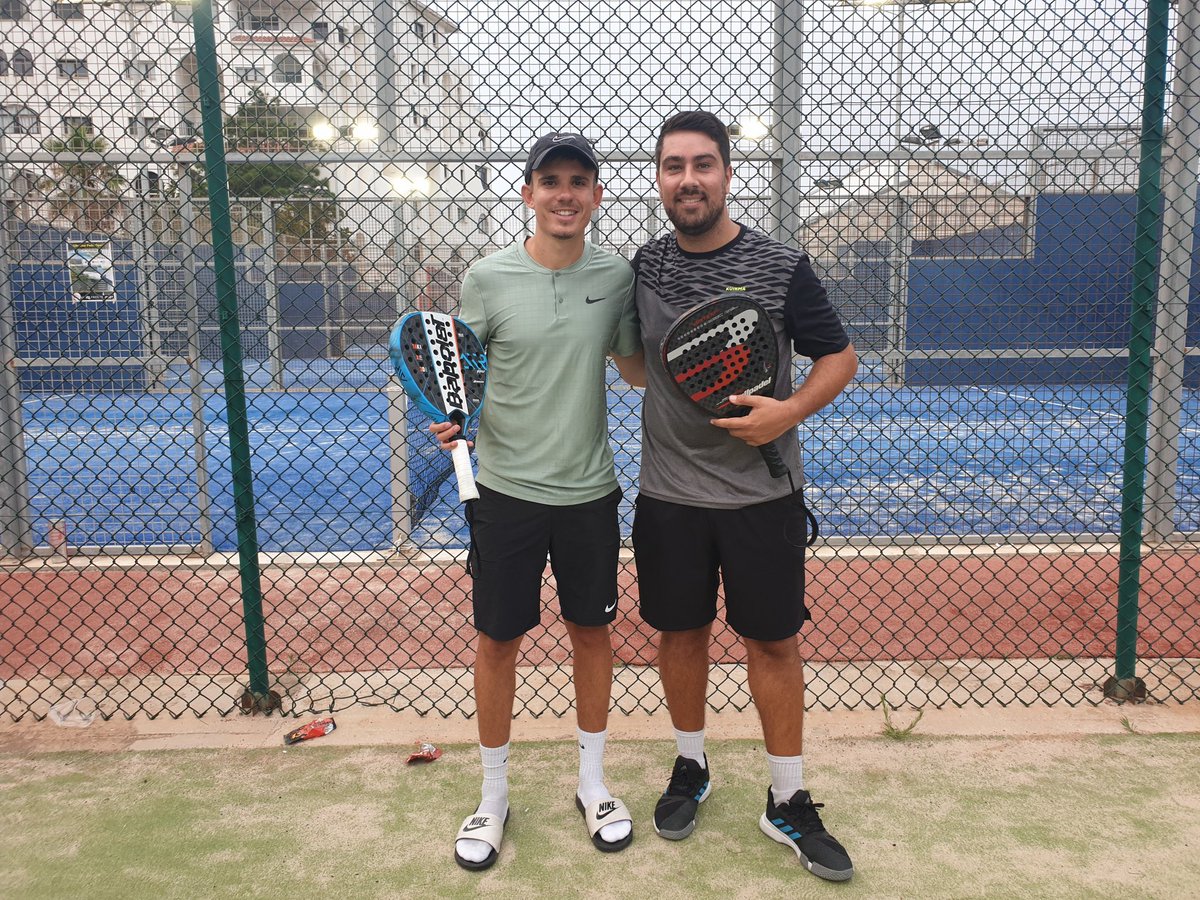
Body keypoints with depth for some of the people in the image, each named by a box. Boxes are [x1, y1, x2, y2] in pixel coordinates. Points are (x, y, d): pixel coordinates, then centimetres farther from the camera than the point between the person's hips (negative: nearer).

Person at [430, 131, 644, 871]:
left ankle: (594, 784, 34)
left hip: (590, 492, 2)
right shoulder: (488, 278, -7)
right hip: (507, 492, -2)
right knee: (497, 642, 8)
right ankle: (494, 796, 29)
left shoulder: (617, 276, -1)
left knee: (592, 632, 14)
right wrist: (449, 417, -20)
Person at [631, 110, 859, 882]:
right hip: (669, 495, 3)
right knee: (681, 632, 14)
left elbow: (840, 357, -2)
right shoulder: (645, 266, 2)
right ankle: (691, 769, 36)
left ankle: (788, 803, 23)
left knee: (774, 642, 7)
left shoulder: (781, 267, -8)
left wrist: (791, 411, -17)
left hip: (762, 494, -2)